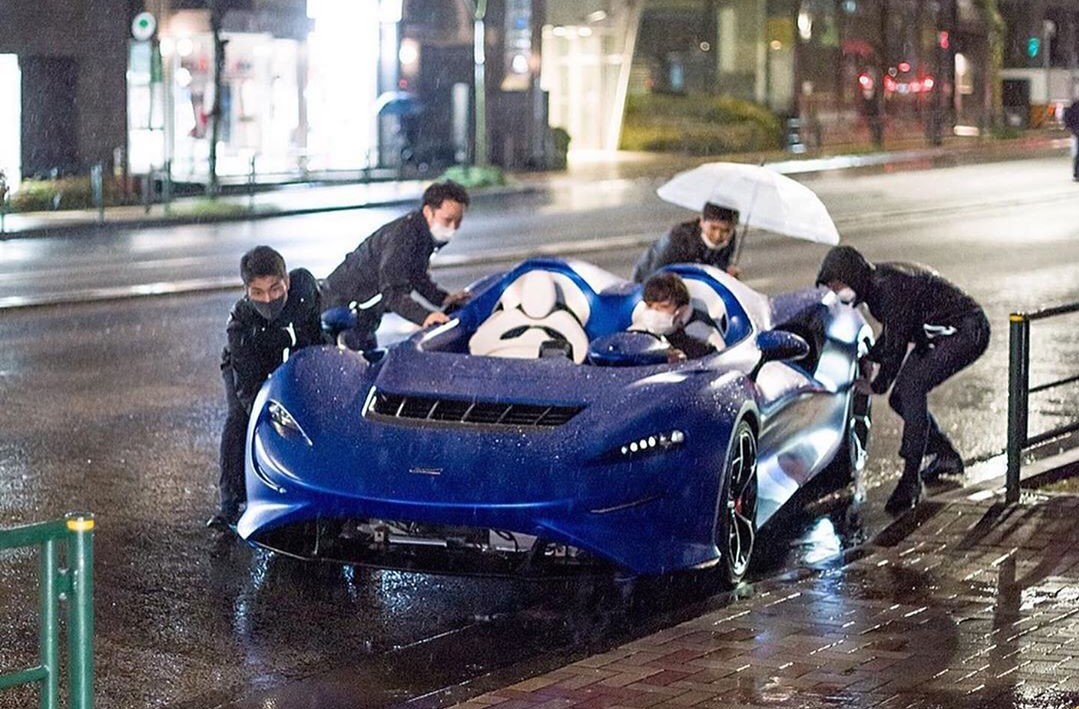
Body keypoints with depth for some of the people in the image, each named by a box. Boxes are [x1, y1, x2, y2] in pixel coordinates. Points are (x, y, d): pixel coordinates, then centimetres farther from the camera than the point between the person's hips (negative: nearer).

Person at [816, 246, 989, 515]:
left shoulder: (890, 287, -27)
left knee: (911, 388, -24)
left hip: (966, 331, -10)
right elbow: (892, 329, 20)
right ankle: (946, 456, 26)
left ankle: (911, 481, -24)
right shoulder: (874, 285, 3)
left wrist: (877, 386, -13)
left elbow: (897, 342, -24)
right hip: (935, 336, 10)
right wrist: (870, 359, 10)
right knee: (900, 398, 7)